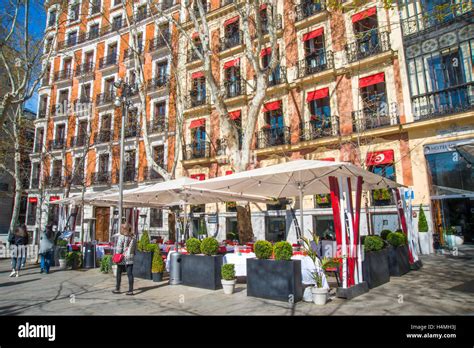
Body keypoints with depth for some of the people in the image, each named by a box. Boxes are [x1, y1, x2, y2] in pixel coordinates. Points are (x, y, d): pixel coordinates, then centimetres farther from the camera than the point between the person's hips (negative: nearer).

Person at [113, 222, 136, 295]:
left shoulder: (121, 237, -11)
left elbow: (119, 248, -11)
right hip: (130, 258, 4)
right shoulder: (133, 237, 3)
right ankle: (130, 290, 3)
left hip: (122, 258, -3)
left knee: (119, 274, 13)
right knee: (130, 274, 4)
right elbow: (134, 248, 6)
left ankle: (117, 289, 22)